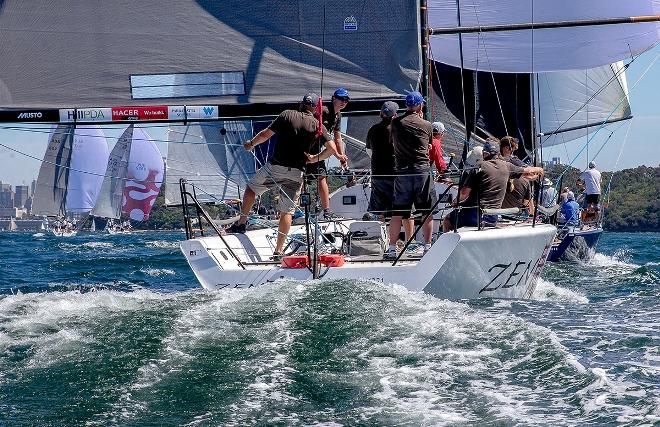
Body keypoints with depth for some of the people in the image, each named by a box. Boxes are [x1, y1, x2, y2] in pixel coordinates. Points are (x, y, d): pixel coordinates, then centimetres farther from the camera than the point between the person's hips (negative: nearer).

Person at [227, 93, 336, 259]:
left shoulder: (287, 115, -2)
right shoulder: (318, 125, 1)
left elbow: (266, 134, -2)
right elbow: (332, 148, -5)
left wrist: (251, 143, 16)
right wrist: (315, 158, 11)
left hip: (275, 167, -1)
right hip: (296, 173, 1)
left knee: (251, 188, 25)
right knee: (287, 211, 7)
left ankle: (241, 223, 24)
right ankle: (278, 250, 5)